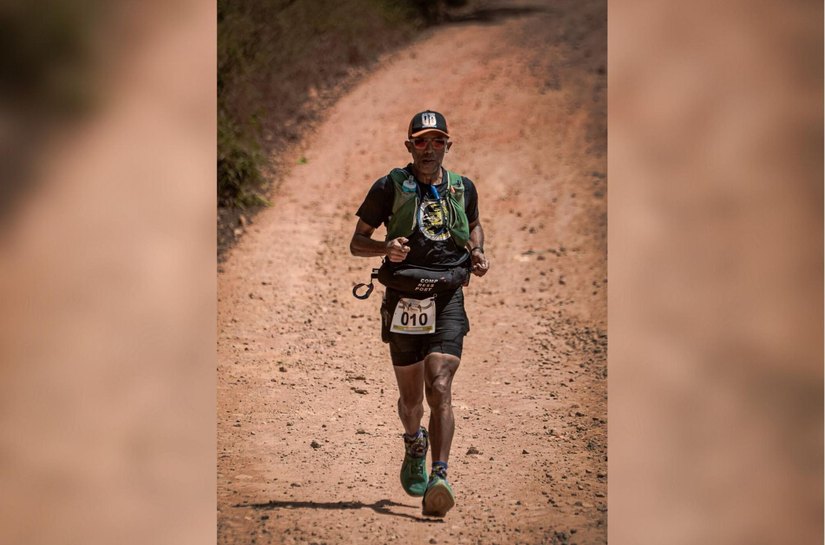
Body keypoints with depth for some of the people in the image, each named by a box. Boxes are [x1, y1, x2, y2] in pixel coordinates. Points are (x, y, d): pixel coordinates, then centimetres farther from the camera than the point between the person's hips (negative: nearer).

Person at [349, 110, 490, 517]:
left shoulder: (463, 188, 9)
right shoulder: (390, 187, 1)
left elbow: (474, 224, 30)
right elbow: (357, 243, 5)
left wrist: (477, 251, 8)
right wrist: (386, 247, -17)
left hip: (448, 300, 0)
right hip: (403, 299, 0)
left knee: (439, 389, -17)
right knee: (410, 397, 11)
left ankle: (439, 478, -22)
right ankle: (415, 446, 45)